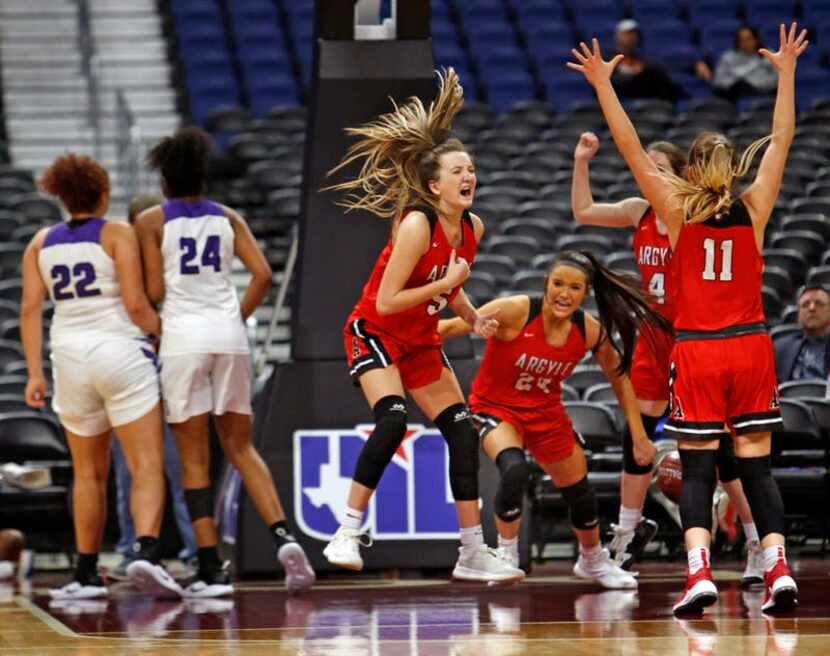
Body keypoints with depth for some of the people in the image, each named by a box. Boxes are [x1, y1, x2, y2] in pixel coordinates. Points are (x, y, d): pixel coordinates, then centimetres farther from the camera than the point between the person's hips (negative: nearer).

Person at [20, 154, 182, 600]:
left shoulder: (41, 243, 11)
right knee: (147, 465, -6)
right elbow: (135, 303, -9)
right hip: (120, 351, -4)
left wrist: (35, 374, 5)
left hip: (70, 358, 4)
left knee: (89, 473, 17)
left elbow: (30, 309, 5)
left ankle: (86, 574, 17)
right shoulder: (116, 234, -1)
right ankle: (145, 554, -27)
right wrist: (161, 333, 8)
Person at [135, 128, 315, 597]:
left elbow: (154, 291, -3)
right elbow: (263, 275, 1)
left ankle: (212, 570, -3)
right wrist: (238, 317, 12)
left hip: (183, 337, -3)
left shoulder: (151, 221, 2)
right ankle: (283, 535, -8)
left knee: (194, 458, 2)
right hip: (229, 336, 3)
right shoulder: (228, 218, 12)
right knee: (241, 448, 13)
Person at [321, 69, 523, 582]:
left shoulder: (473, 227, -2)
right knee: (392, 419, -30)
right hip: (374, 333, -8)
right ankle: (347, 534, -24)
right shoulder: (416, 224, -25)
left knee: (463, 432, 2)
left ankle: (474, 552, 9)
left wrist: (474, 318, 1)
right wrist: (445, 283, -26)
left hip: (421, 341, 8)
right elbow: (386, 302, -26)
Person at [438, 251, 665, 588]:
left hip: (546, 413, 4)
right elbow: (452, 326, -25)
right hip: (496, 408, -4)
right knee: (514, 470, -33)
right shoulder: (515, 312, -27)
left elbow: (619, 378, 1)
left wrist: (639, 437, 2)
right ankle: (506, 555, -10)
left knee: (579, 493, 14)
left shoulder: (590, 331, -14)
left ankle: (593, 560, 45)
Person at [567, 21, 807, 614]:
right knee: (757, 465, 5)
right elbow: (782, 140, 9)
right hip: (751, 348, 1)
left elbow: (632, 149, -3)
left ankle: (700, 572, -16)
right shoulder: (754, 208, 1)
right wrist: (786, 73, 15)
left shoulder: (678, 209, -3)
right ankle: (778, 570, -8)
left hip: (696, 351, -1)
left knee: (697, 469, 0)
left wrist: (604, 86, -1)